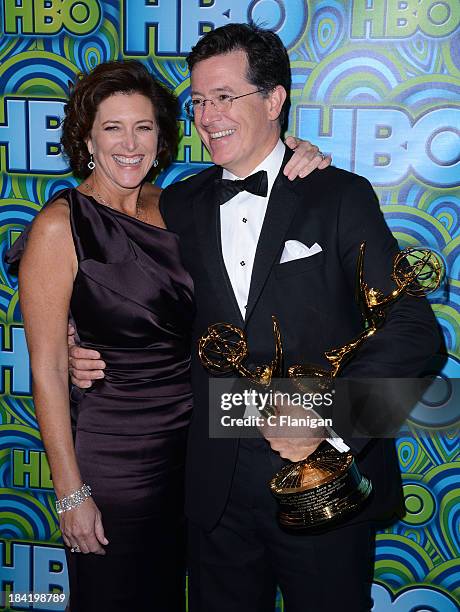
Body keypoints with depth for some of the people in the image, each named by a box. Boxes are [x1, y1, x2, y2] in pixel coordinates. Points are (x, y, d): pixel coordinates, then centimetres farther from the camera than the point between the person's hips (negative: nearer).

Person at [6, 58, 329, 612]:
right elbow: (47, 370, -14)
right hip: (111, 455, -5)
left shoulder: (171, 209, 2)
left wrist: (295, 160, -11)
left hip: (189, 441, 6)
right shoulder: (61, 225, -14)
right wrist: (70, 492, -13)